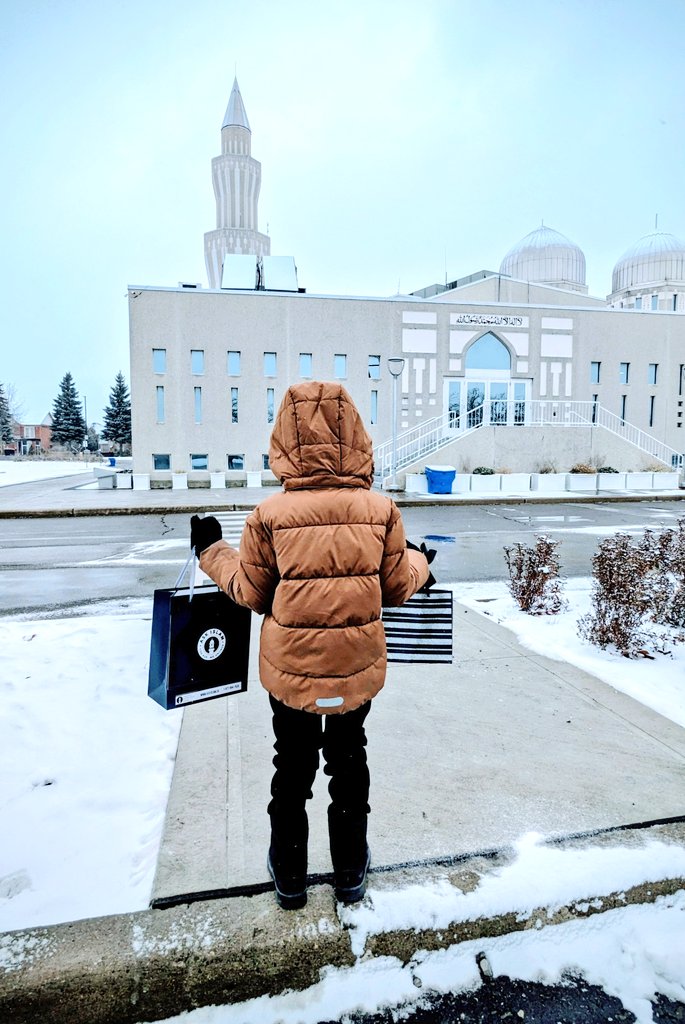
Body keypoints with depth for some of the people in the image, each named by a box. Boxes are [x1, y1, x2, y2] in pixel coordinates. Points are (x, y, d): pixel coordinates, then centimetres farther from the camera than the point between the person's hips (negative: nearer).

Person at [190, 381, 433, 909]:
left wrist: (213, 551, 11)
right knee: (349, 763, 23)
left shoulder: (270, 515, -16)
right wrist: (419, 563, 19)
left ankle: (290, 876, 39)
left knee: (292, 768, 21)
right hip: (357, 668, 1)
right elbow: (396, 587, -3)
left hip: (290, 669, -1)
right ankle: (351, 872, 40)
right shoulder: (380, 509, -12)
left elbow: (251, 593, -5)